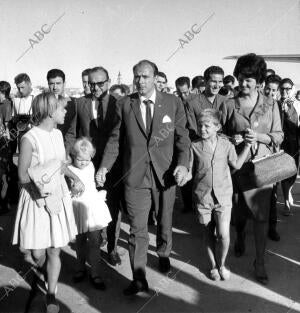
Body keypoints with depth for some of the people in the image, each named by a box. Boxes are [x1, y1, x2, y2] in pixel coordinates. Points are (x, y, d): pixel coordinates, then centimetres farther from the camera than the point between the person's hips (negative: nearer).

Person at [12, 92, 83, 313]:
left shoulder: (58, 134, 3)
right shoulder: (29, 139, -16)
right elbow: (23, 176, -12)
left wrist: (75, 178, 4)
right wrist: (50, 170, -19)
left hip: (58, 196, 5)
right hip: (37, 198, -4)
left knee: (54, 251, 6)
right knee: (37, 251, 6)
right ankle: (43, 270, 42)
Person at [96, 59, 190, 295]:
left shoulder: (173, 103, 0)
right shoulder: (124, 105, 1)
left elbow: (182, 137, 1)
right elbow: (115, 139, 4)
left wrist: (183, 164, -14)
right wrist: (105, 166, -7)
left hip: (166, 174, 1)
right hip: (135, 176, 0)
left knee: (165, 221, 19)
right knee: (137, 229, 3)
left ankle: (164, 254, 47)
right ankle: (139, 278, 16)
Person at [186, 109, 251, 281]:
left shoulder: (226, 144, -1)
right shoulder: (195, 146, -4)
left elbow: (237, 164, 6)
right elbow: (190, 173, 3)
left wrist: (247, 146, 0)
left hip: (223, 196, 0)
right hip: (202, 197, 0)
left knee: (223, 235, -6)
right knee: (209, 234, 12)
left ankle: (222, 264, 22)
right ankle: (213, 266, 32)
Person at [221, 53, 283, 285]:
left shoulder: (271, 105, 2)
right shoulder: (229, 105, 1)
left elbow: (278, 136, 3)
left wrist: (258, 136, -14)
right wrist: (233, 138, -14)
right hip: (236, 164, 1)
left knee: (261, 214, -2)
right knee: (238, 210, 14)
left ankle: (260, 261, 10)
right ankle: (240, 237, 46)